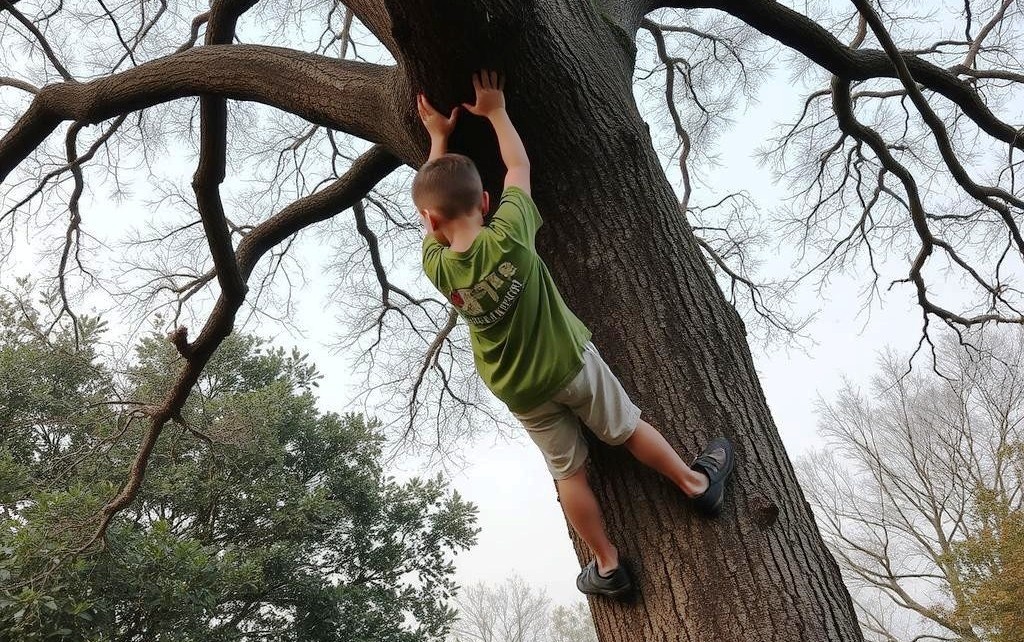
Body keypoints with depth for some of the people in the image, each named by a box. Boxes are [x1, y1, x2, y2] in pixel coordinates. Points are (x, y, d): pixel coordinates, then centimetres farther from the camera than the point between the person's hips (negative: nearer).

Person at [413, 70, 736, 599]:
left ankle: (608, 566, 27)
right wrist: (495, 112, 6)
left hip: (521, 393, 2)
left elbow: (432, 210, 2)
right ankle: (697, 482, 39)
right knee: (628, 427, 18)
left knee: (569, 473, 14)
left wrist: (437, 136, 8)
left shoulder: (436, 267, -17)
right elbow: (519, 165, -7)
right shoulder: (509, 236, -23)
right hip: (570, 361, -1)